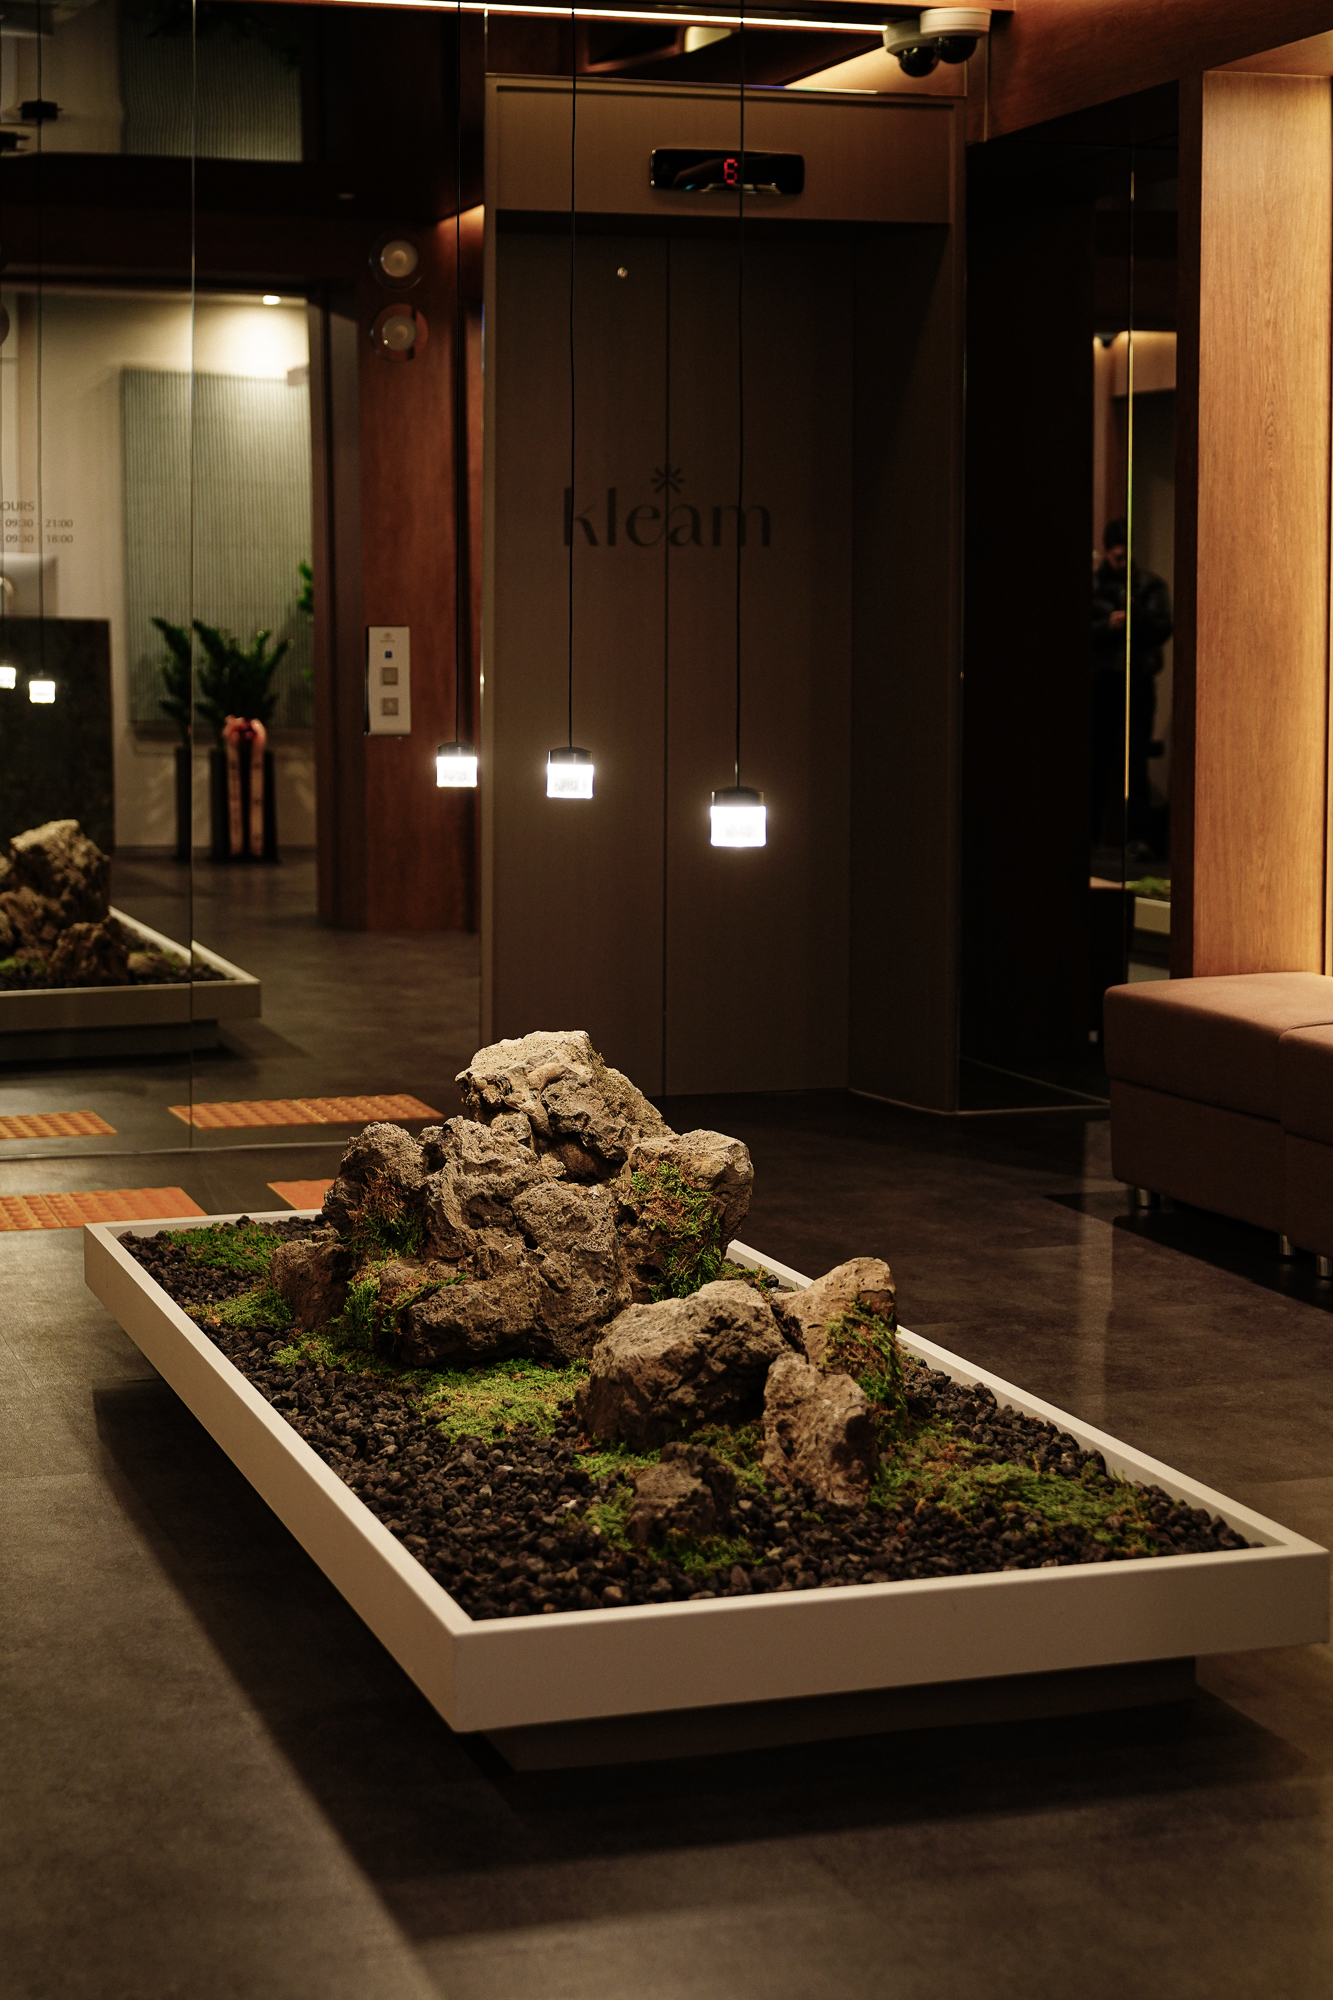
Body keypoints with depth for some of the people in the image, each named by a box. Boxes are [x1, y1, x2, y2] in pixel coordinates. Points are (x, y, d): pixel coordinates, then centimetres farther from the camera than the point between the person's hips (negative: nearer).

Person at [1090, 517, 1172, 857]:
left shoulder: (1151, 585, 9)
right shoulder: (1091, 583, 8)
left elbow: (1162, 629, -1)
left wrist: (1135, 615, -17)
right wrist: (1108, 625, -16)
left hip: (1138, 680, 0)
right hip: (1100, 680, 0)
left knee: (1136, 762, -3)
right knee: (1096, 761, 2)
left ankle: (1136, 835, -5)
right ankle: (1089, 832, 8)